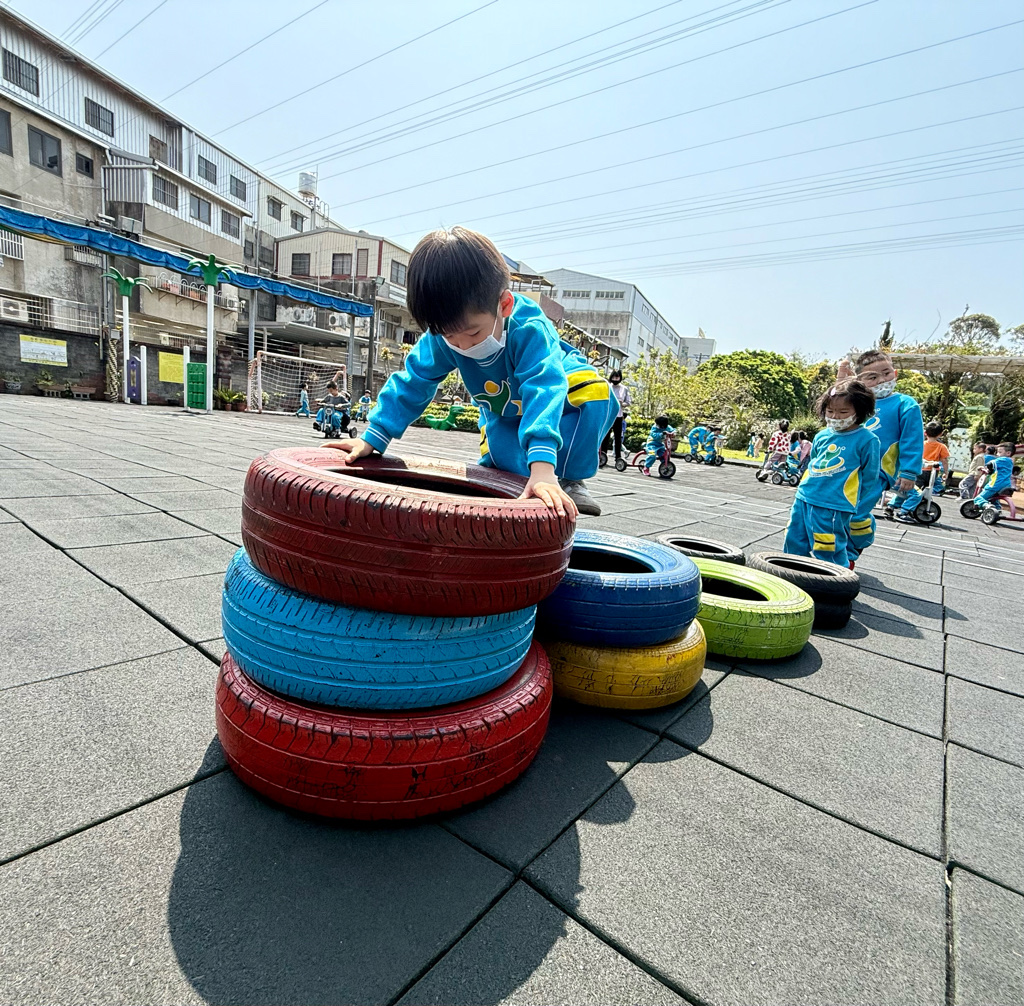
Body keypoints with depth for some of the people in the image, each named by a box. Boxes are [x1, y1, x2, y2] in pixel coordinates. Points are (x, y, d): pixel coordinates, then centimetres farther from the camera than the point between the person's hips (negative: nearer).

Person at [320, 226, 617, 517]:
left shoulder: (529, 328, -41)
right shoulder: (442, 334, -27)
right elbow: (412, 382, -19)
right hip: (504, 412, 3)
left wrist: (542, 469, -65)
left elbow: (543, 389, -53)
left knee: (597, 393, -33)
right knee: (497, 454, -26)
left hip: (561, 391, -2)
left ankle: (568, 479, -19)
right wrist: (371, 440, -24)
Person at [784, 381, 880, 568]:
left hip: (833, 508, -6)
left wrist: (853, 504, 1)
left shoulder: (867, 440, -6)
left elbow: (869, 477, -1)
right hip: (803, 499, 7)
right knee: (793, 548, 15)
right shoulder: (822, 436, 10)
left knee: (829, 557, -2)